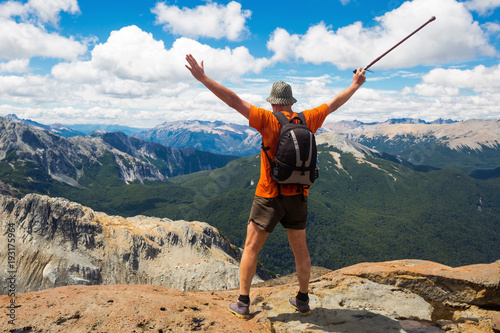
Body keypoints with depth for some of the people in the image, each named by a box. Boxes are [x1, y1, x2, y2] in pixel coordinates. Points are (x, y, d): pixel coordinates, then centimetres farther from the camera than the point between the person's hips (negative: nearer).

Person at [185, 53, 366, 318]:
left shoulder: (268, 120, -11)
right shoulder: (307, 120, 1)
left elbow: (234, 101, -16)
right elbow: (334, 104, 16)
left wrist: (203, 78, -14)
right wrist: (355, 85, 32)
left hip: (270, 197, -4)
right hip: (298, 197, 4)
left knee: (251, 248, 8)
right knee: (300, 249, 18)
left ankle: (242, 303, 13)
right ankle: (302, 300, 29)